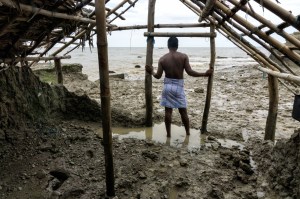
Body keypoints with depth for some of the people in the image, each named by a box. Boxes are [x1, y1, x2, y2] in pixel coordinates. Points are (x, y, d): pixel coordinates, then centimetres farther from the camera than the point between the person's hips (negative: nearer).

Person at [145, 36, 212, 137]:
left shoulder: (162, 59, -1)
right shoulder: (184, 56, -6)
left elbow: (158, 76, -2)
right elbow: (190, 72, -12)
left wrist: (151, 71, 18)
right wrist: (205, 74, -3)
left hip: (167, 86, 1)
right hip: (179, 86, -1)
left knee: (168, 111, 7)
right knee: (183, 111, 11)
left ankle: (168, 133, 14)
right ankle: (188, 132, 23)